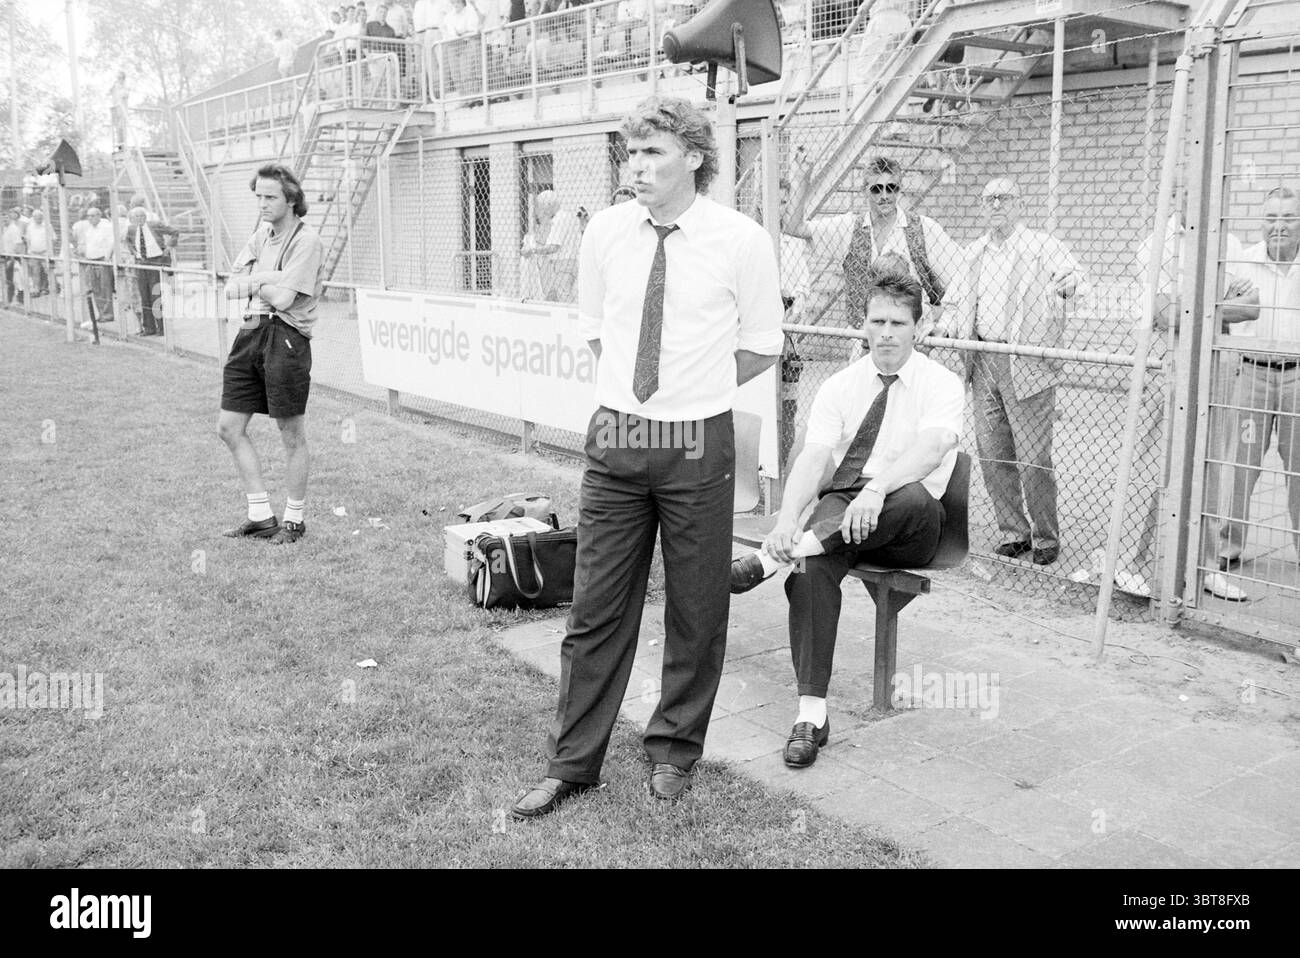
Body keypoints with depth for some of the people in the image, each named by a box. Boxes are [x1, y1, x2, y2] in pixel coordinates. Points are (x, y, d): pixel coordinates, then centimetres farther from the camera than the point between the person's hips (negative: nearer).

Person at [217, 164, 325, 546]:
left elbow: (283, 299, -16)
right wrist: (267, 278, -11)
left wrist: (253, 283, 1)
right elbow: (232, 288, 7)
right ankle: (261, 515, 19)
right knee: (229, 428, 9)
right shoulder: (261, 234, 16)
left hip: (286, 338, -8)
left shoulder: (306, 240, -8)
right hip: (251, 332, 8)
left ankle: (294, 519, 17)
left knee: (292, 436, 2)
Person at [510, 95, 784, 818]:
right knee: (597, 609, 7)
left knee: (697, 611, 10)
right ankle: (573, 763, 21)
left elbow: (762, 348, 3)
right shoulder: (606, 231, 2)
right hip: (615, 435, 3)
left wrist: (694, 392, 5)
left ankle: (675, 751, 30)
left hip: (699, 445, -2)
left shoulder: (742, 241, -7)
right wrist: (640, 386, 11)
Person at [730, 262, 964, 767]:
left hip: (908, 530, -2)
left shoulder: (942, 385, 1)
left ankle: (768, 558, -38)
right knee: (812, 566, -31)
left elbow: (931, 448, -19)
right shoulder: (839, 386, 10)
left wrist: (876, 489, -39)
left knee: (914, 497, -38)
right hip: (835, 509, 2)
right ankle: (810, 715, -28)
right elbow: (813, 456, -6)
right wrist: (787, 518, -26)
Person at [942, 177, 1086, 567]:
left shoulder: (1043, 246, -2)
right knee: (992, 454, 8)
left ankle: (1046, 539, 12)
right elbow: (961, 303, 24)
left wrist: (1068, 283, -35)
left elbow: (1073, 275, -15)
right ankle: (1013, 533, 21)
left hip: (1027, 364, -6)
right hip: (983, 361, 6)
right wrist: (941, 329, 8)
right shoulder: (974, 253, 16)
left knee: (1033, 460, -3)